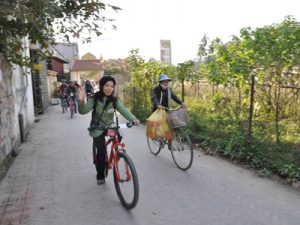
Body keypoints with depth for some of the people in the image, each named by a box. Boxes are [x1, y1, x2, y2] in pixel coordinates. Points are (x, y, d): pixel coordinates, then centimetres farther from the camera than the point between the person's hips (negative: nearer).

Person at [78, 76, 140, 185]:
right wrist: (81, 101, -42)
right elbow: (83, 111, -20)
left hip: (109, 127, 3)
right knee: (101, 151, -13)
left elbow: (123, 109, -22)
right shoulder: (94, 99, -13)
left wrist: (133, 119, -41)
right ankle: (100, 176, 9)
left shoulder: (114, 100, -8)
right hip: (97, 128, -3)